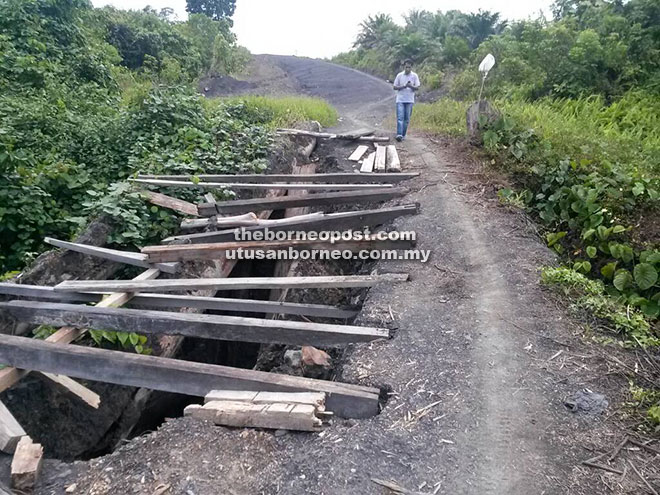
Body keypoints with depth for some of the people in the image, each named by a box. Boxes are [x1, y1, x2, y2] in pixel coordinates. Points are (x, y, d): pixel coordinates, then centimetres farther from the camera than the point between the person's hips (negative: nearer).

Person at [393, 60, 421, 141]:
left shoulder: (415, 76, 3)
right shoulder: (399, 75, 3)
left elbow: (417, 88, -1)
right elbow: (395, 87, 3)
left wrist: (411, 86, -22)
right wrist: (403, 86, -14)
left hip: (410, 100, 1)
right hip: (400, 100, -1)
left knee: (407, 119, 4)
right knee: (400, 117, -12)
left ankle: (403, 135, 13)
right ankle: (399, 134, -19)